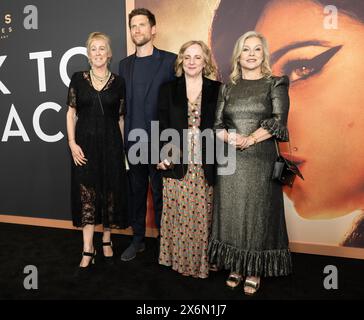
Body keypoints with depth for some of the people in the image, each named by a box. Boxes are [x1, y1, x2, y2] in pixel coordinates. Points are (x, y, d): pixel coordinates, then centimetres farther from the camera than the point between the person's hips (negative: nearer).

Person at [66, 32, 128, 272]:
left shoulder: (118, 82, 4)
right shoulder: (78, 79, 3)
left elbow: (121, 118, 6)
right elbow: (71, 113, 4)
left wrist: (122, 148, 4)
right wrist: (72, 143, -6)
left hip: (110, 144, 1)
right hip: (85, 144, 0)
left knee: (110, 192, 8)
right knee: (86, 194, 2)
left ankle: (107, 241, 28)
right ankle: (88, 250, 12)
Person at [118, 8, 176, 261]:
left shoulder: (170, 60, -2)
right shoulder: (125, 64, 13)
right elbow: (123, 103, 12)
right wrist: (125, 135, 5)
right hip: (133, 141, 5)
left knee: (160, 193, 5)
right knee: (137, 192, 13)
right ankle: (138, 240, 29)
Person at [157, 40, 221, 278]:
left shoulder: (217, 90, 6)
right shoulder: (168, 90, 9)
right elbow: (162, 126, 7)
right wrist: (162, 154, -5)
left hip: (207, 167, 0)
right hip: (177, 166, 1)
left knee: (203, 218, 6)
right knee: (178, 217, 7)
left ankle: (203, 262, 25)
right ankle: (179, 259, 26)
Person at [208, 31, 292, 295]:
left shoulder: (276, 84, 5)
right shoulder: (228, 88, 12)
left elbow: (278, 120, -6)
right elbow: (217, 123, 7)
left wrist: (250, 139, -15)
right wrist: (229, 137, -13)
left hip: (261, 160, -2)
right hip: (230, 160, 3)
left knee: (257, 212, 3)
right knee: (231, 212, 6)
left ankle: (254, 271, 19)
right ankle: (236, 266, 23)